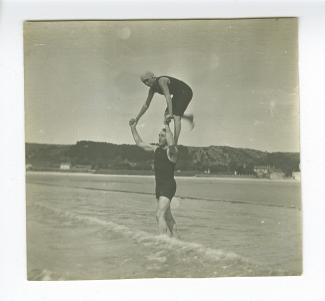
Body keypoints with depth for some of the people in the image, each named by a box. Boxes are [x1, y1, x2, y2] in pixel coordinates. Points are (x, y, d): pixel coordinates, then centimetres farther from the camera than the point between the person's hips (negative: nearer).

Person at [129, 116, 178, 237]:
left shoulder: (172, 151, -9)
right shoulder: (156, 149, 13)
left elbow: (171, 144, -34)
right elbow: (140, 143, 22)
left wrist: (167, 126, -36)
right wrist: (133, 128, 17)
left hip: (169, 185, -8)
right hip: (159, 186, 8)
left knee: (159, 215, -20)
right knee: (168, 217, 16)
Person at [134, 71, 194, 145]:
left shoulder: (161, 81, -27)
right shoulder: (152, 89, -1)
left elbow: (168, 97, -39)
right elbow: (146, 105, 7)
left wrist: (170, 114, -47)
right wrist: (136, 119, 6)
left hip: (185, 92, -9)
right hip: (177, 95, 9)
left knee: (176, 116, -19)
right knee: (166, 114, 6)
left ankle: (175, 144, -23)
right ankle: (189, 117, 24)